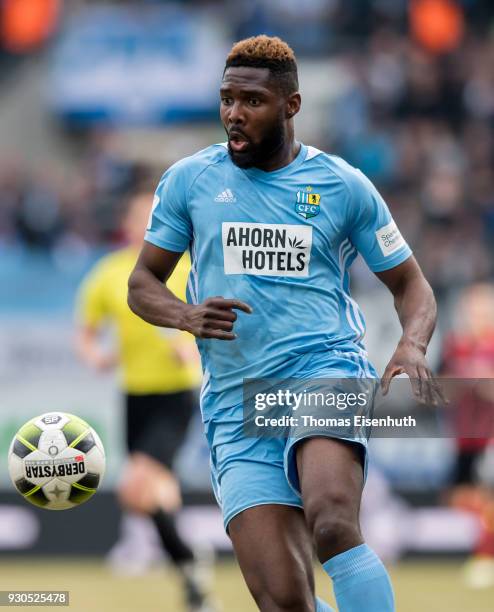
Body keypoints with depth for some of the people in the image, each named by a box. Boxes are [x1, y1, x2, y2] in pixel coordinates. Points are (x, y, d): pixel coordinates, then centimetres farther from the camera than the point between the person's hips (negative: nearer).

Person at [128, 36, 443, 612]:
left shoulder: (342, 185, 6)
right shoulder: (189, 180, 9)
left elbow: (411, 286, 14)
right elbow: (142, 284, 14)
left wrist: (412, 346, -8)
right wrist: (189, 317, -9)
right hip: (237, 407, 2)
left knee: (332, 523, -34)